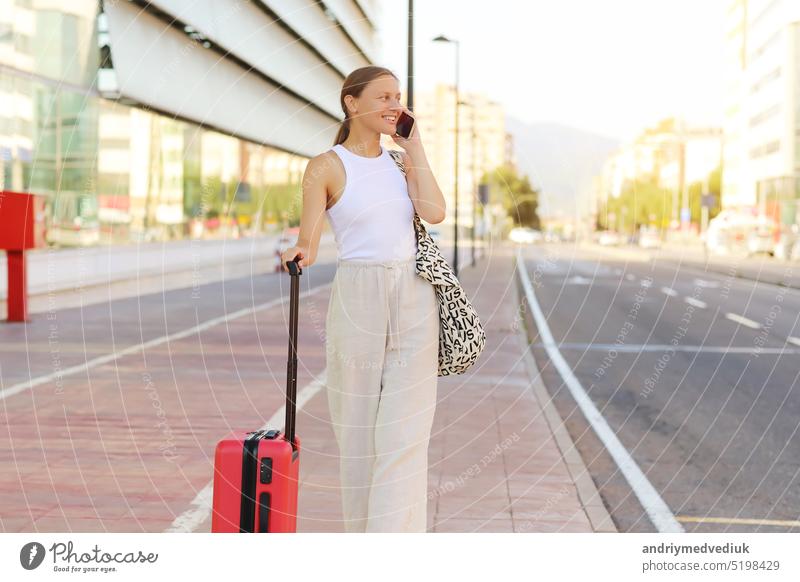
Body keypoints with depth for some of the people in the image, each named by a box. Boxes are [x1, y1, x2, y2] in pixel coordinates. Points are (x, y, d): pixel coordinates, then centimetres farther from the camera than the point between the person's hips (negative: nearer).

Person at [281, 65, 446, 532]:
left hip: (414, 300, 3)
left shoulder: (401, 159, 10)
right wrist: (299, 255, -29)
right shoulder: (326, 167, -2)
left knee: (405, 431, -3)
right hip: (358, 300, -3)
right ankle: (361, 531, 22)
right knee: (358, 428, 6)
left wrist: (415, 147, -1)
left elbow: (435, 212, -8)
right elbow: (308, 241, -6)